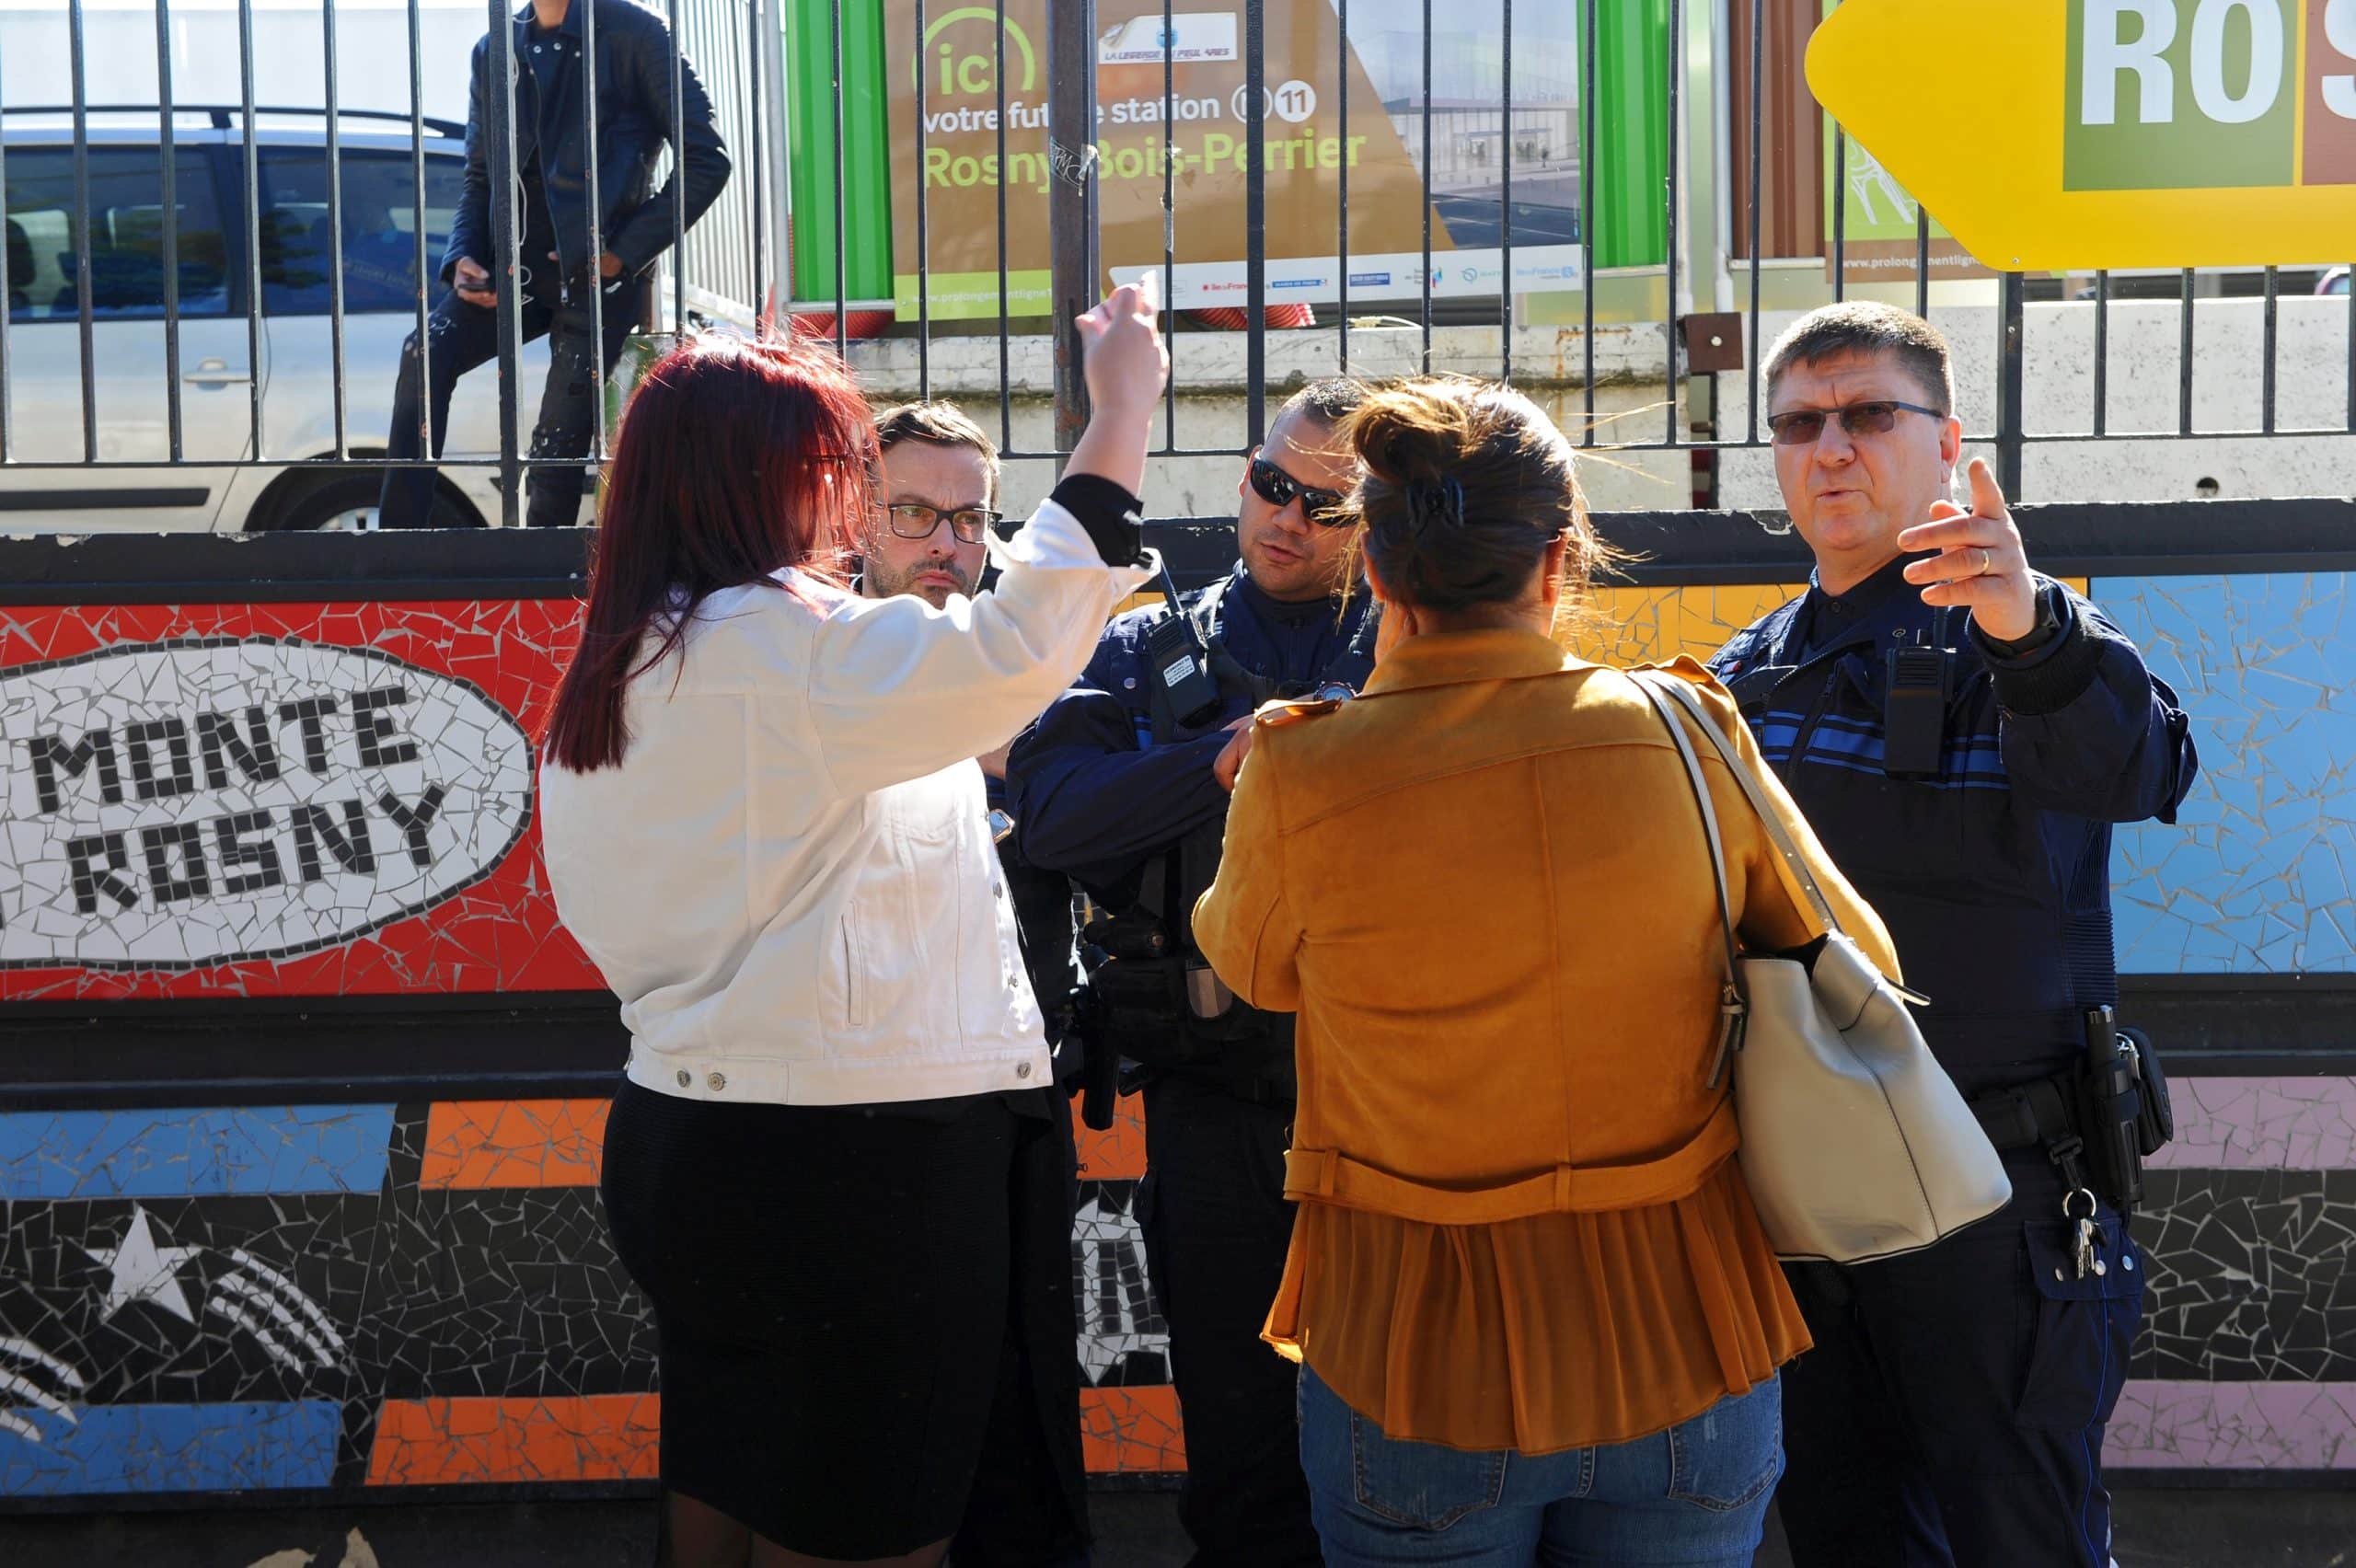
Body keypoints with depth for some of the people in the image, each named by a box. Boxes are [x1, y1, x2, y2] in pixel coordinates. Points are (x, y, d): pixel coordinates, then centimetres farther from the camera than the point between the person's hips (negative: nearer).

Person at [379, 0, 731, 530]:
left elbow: (706, 158, -8)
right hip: (514, 265, 4)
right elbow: (479, 175, 17)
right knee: (425, 356, -19)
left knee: (559, 443, -4)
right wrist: (462, 257, -3)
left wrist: (623, 252, -11)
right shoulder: (494, 53, 11)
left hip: (596, 273, -4)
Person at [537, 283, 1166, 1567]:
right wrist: (1120, 411, -21)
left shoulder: (605, 676, 11)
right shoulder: (791, 648, -18)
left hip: (679, 1136, 9)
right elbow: (1017, 644, -28)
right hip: (853, 1172, -9)